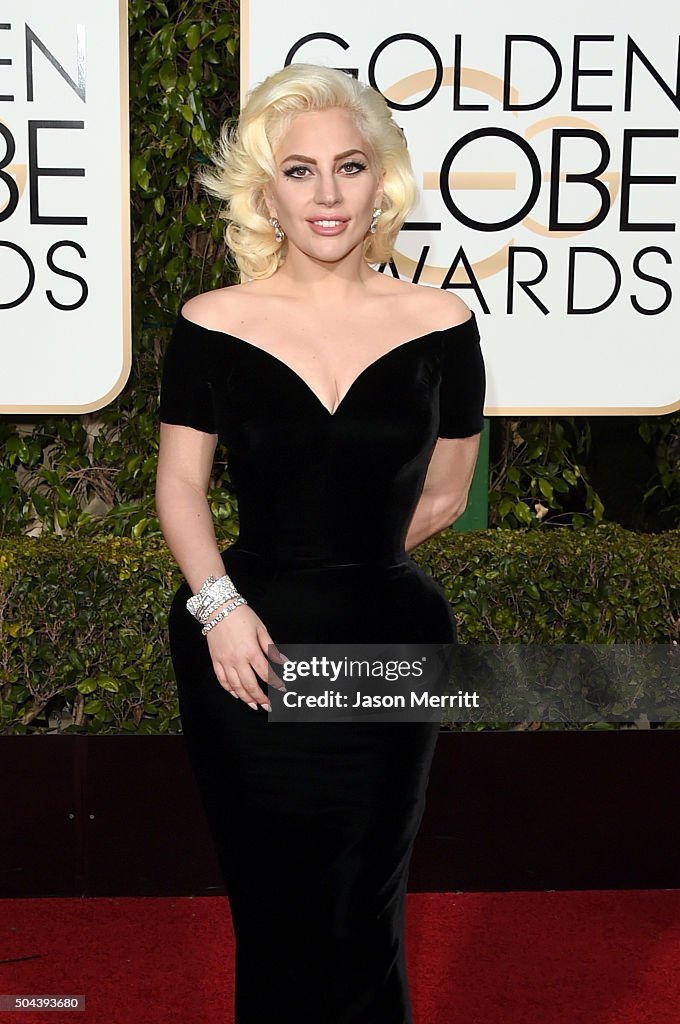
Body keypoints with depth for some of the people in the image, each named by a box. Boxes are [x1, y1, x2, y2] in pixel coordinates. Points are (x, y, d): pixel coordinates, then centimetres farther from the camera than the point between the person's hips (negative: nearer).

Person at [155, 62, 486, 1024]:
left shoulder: (440, 325, -2)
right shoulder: (213, 325, -3)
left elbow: (443, 495, 6)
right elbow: (180, 484, 1)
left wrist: (347, 564, 5)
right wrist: (219, 601, -14)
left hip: (388, 648, 0)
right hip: (246, 653, 0)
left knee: (362, 922, 12)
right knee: (269, 911, 12)